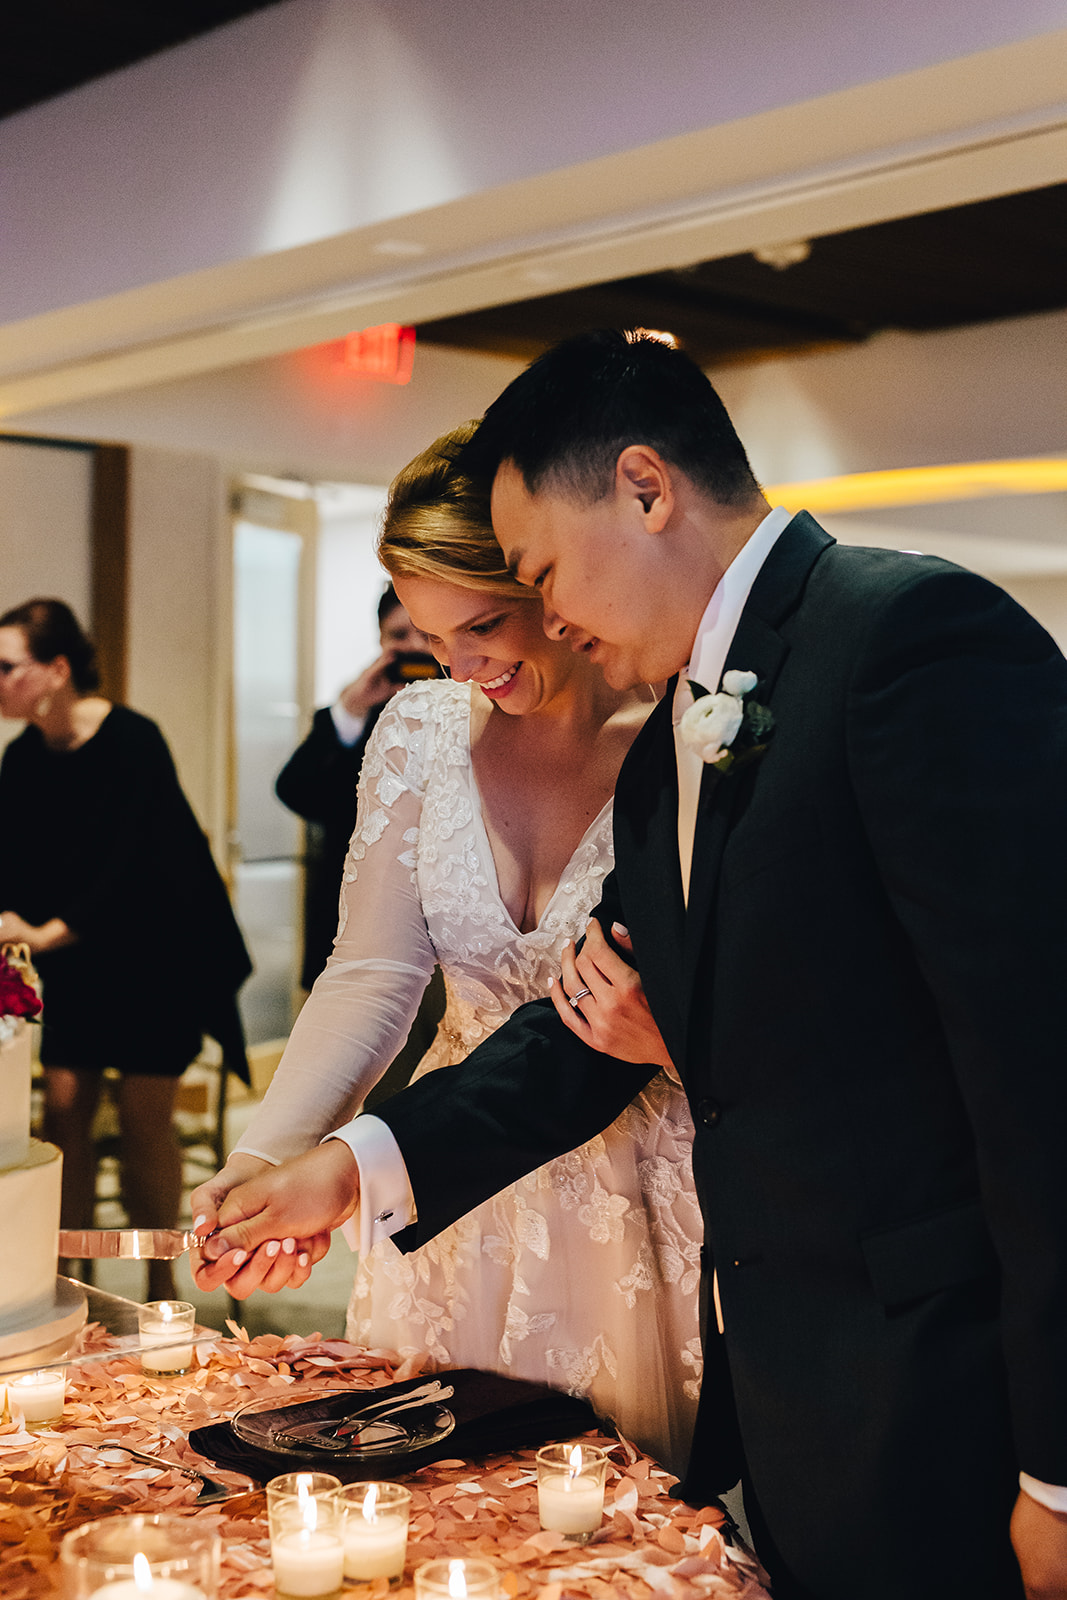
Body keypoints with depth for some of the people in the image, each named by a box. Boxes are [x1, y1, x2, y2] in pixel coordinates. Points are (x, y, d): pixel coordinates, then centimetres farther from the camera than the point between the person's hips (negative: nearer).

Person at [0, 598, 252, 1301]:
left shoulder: (133, 740, -20)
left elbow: (124, 865, -25)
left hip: (161, 953, -5)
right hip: (77, 960, 6)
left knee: (144, 1118, -3)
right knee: (63, 1108, -1)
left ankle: (162, 1286, 12)